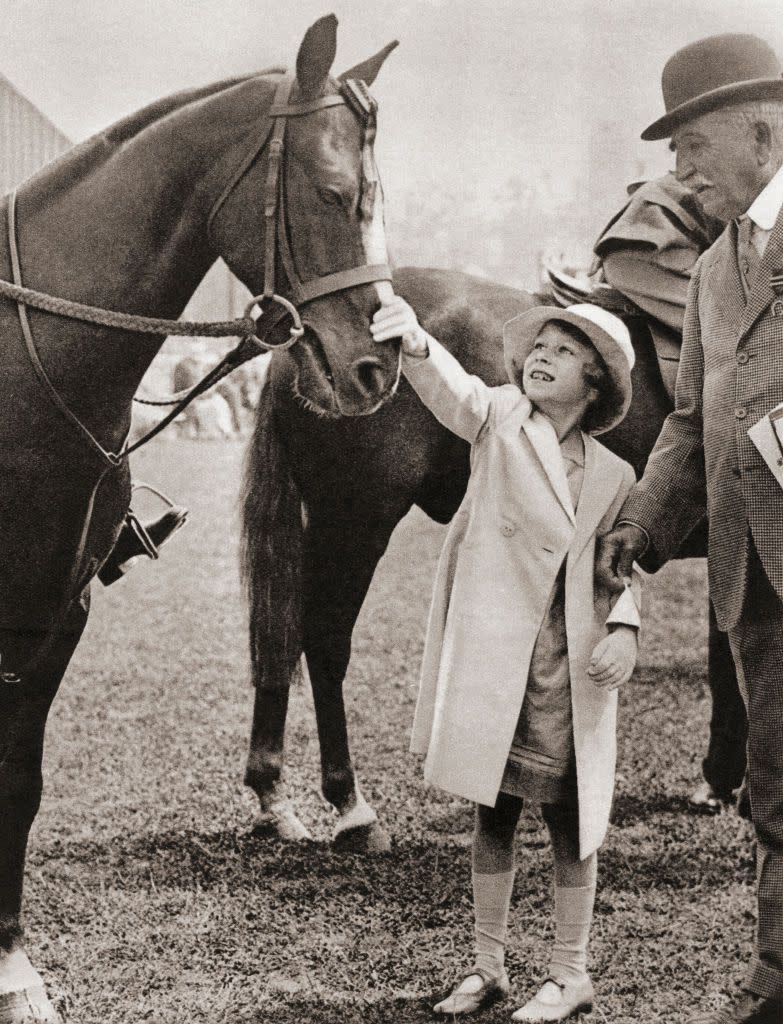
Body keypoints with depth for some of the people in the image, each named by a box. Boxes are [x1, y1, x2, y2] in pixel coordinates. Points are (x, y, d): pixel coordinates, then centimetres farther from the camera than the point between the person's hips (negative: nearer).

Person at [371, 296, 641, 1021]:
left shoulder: (614, 477, 6)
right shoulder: (498, 420, 1)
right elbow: (451, 391, -19)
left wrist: (624, 630, -7)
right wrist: (415, 344, -39)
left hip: (569, 673, 1)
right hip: (489, 657, 0)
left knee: (570, 820, 6)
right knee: (493, 812, 10)